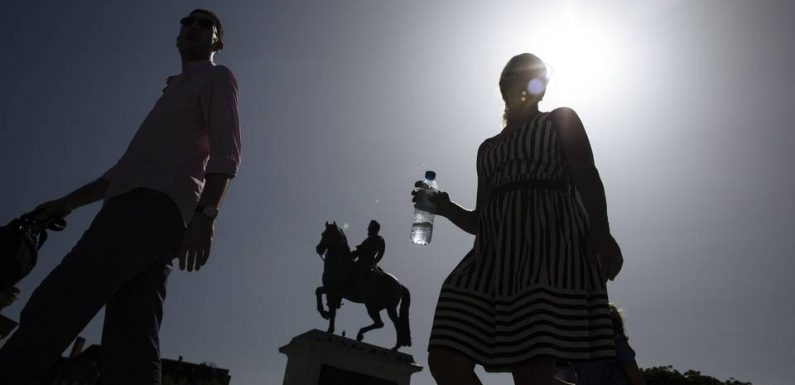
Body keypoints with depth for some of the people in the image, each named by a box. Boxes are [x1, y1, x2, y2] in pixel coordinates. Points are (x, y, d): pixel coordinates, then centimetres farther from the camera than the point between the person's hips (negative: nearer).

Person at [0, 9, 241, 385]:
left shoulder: (217, 78, 14)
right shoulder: (174, 93, 39)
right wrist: (70, 201, 31)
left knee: (55, 303, -23)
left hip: (157, 203, -8)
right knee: (130, 345, -6)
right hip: (138, 203, 8)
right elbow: (128, 165, 38)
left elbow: (226, 151, -5)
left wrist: (205, 213, -20)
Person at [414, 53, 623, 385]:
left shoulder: (561, 120, 18)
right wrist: (446, 208, 6)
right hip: (497, 252, 5)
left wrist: (600, 231, -18)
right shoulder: (488, 148, 30)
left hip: (549, 241, -5)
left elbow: (587, 178, 0)